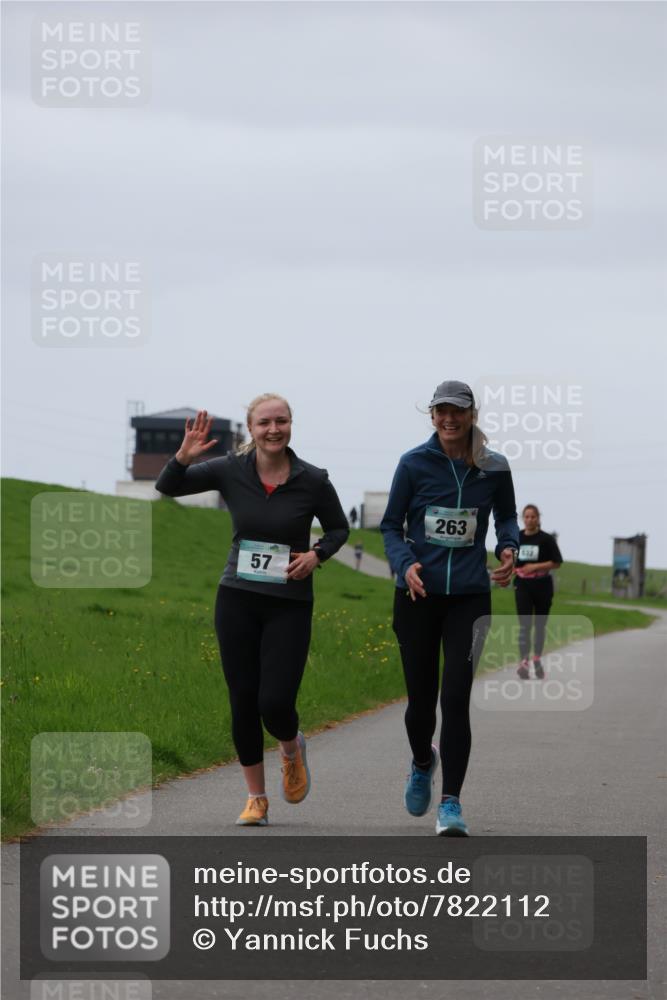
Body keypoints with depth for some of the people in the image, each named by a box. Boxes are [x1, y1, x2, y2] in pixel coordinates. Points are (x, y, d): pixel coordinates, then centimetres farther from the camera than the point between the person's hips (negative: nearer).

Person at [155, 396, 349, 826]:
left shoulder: (313, 481, -7)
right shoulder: (232, 471, -4)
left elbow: (339, 528, 8)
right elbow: (167, 487, 0)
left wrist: (317, 554, -11)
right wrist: (185, 456, -19)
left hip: (290, 604, -2)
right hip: (238, 600, 2)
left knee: (275, 703, -9)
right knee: (243, 703, 3)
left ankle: (293, 749, 28)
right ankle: (256, 798, 18)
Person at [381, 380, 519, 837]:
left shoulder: (494, 468, 1)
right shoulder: (414, 464, -2)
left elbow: (507, 516, 17)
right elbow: (391, 525, 5)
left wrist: (509, 549, -4)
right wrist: (405, 563, -14)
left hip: (469, 597, 0)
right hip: (418, 595, 0)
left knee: (456, 699, -11)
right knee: (421, 699, 6)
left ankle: (451, 804, -7)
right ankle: (423, 762, 40)